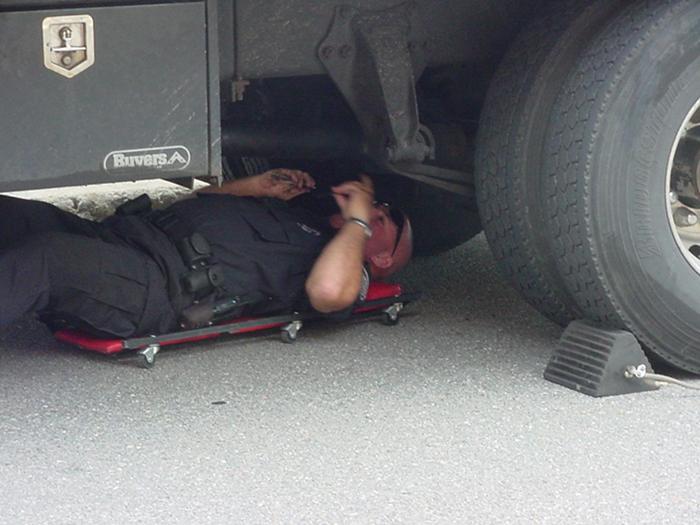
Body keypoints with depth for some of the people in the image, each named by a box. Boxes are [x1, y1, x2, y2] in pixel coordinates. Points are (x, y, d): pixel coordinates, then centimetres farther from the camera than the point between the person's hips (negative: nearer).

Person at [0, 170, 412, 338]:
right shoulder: (282, 213, 34)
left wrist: (359, 221, -1)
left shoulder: (348, 268, 9)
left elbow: (328, 292, -17)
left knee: (43, 256, -33)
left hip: (159, 285, -9)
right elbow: (203, 205, 41)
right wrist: (256, 186, 26)